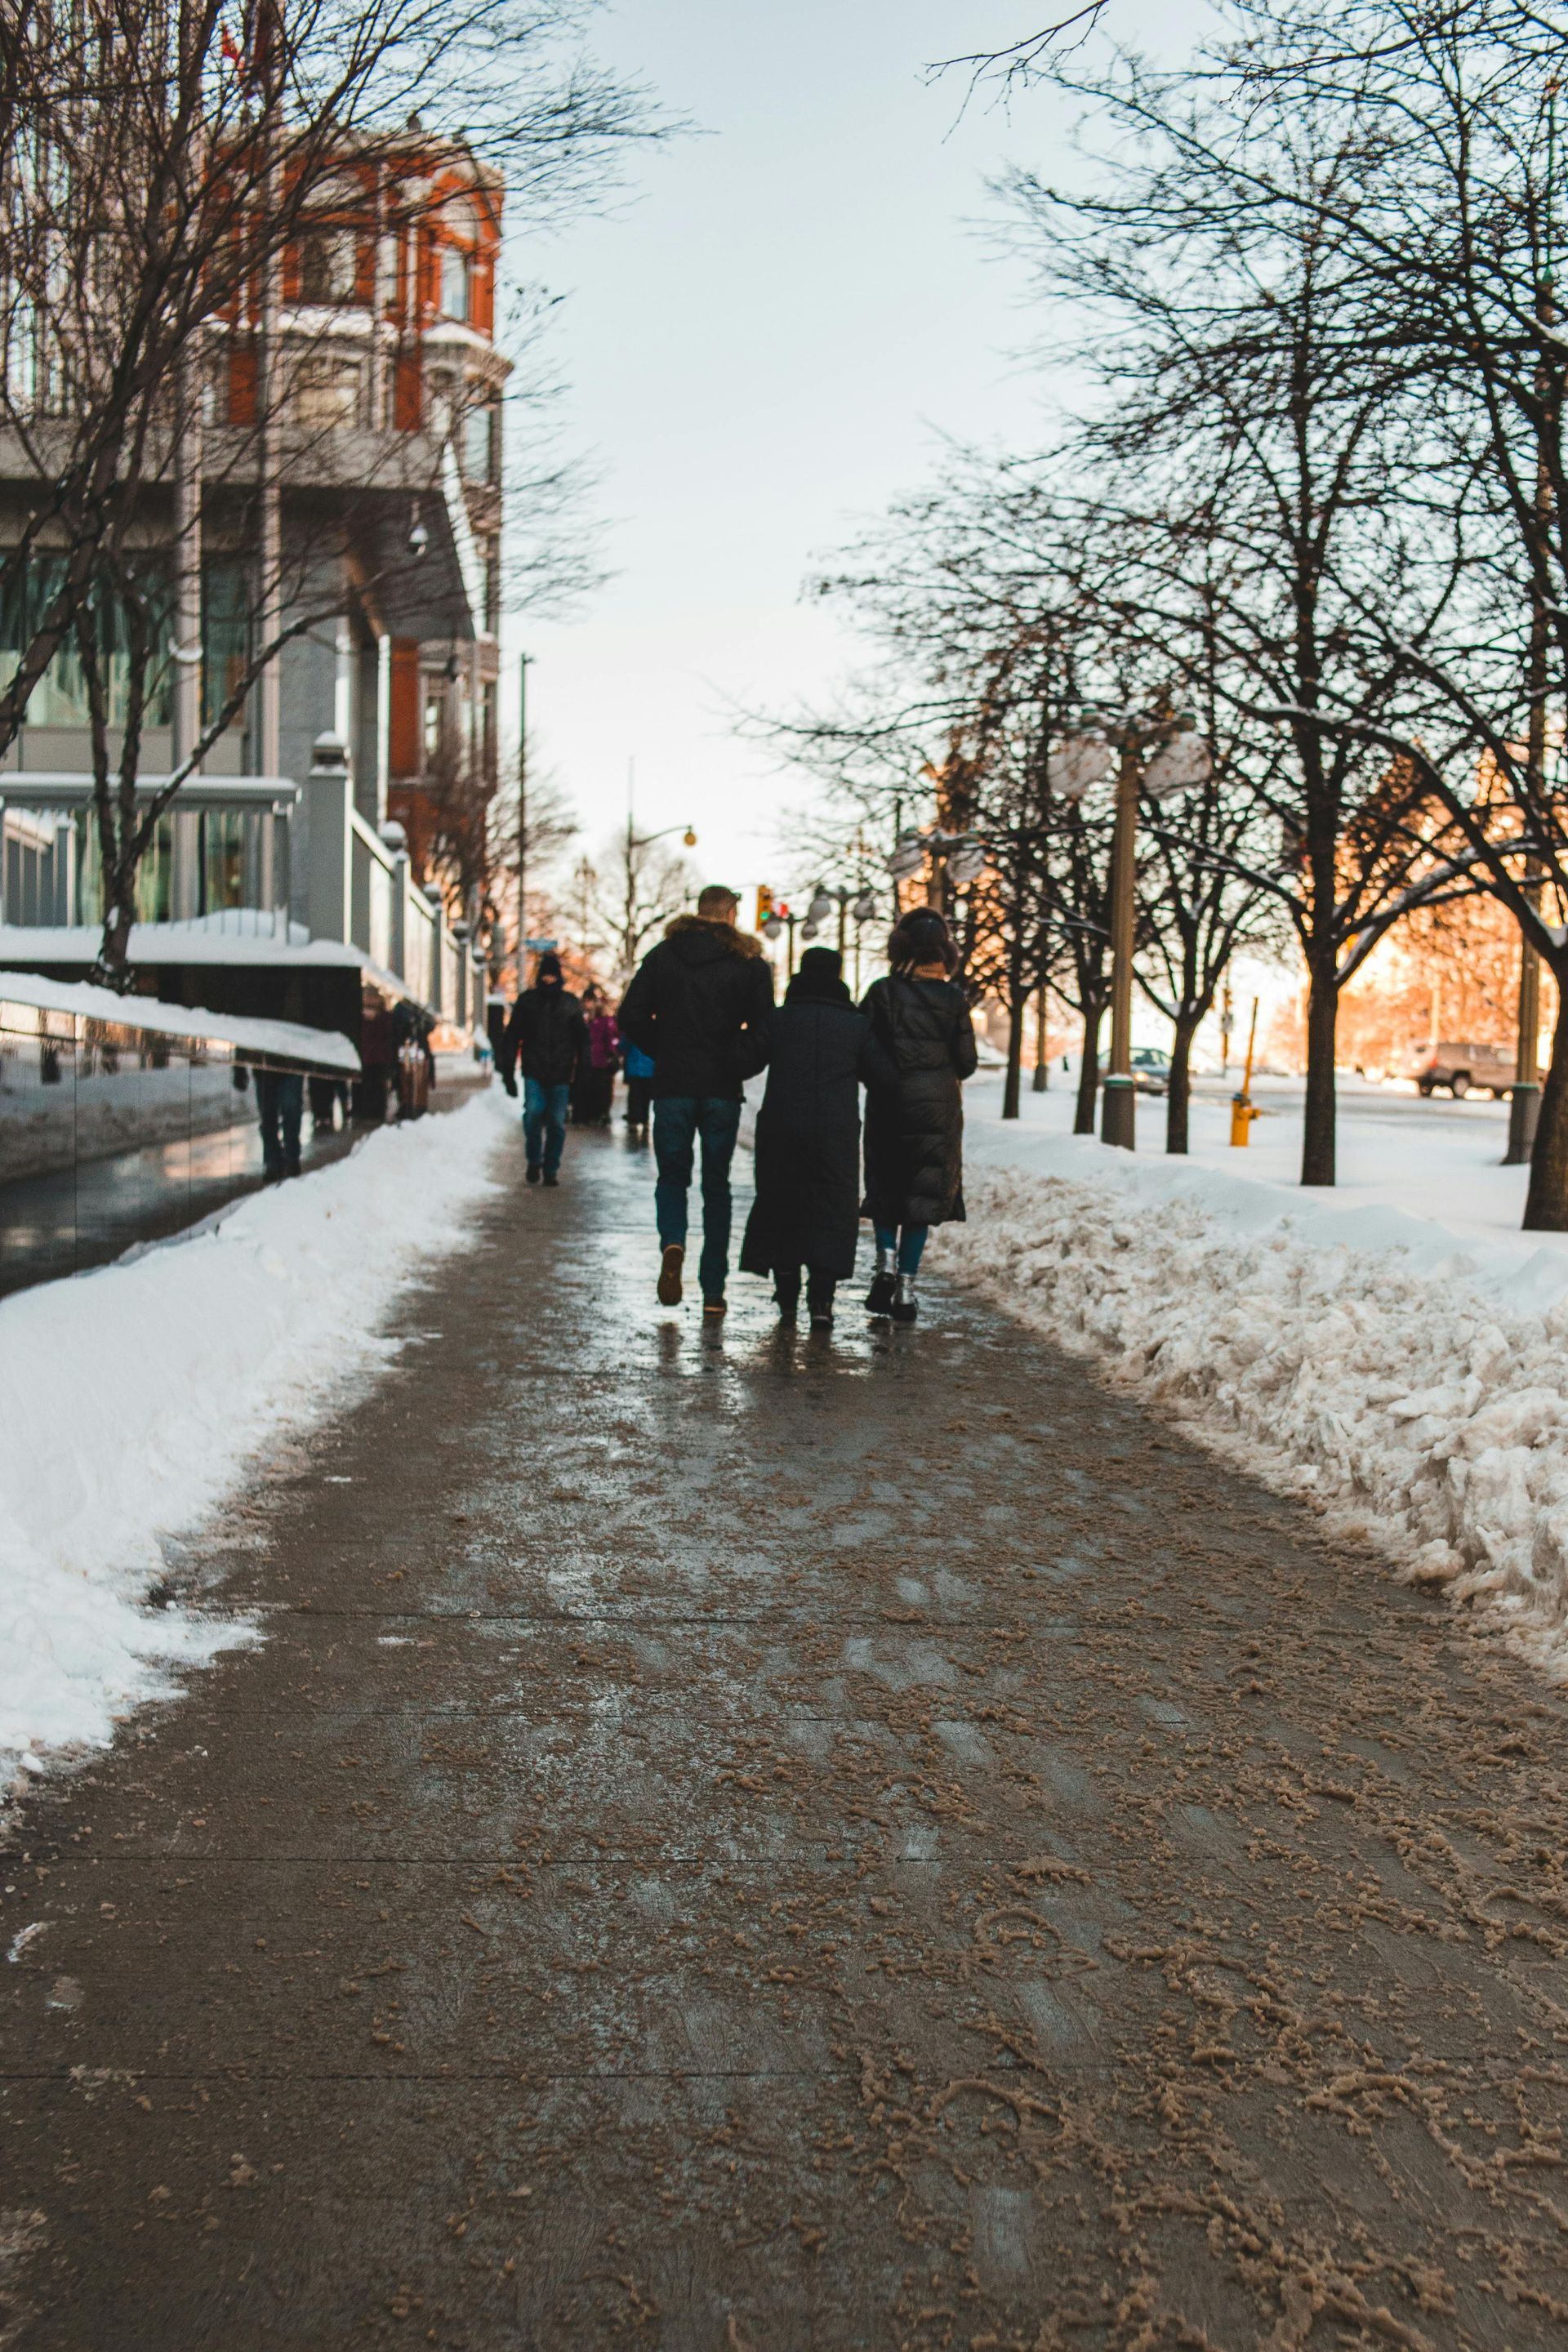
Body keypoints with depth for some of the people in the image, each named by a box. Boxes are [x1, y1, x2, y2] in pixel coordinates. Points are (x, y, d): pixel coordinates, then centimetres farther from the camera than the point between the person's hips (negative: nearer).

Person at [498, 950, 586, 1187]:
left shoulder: (570, 1003, 8)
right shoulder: (527, 1000, 8)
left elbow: (581, 1041, 10)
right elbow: (511, 1038, 9)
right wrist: (508, 1072, 2)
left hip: (560, 1073, 0)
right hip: (534, 1072, 0)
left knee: (556, 1122, 1)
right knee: (533, 1112, -18)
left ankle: (551, 1169, 15)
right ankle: (534, 1160, 3)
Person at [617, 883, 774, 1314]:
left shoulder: (662, 955, 4)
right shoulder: (750, 963, 1)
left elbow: (632, 1017, 1)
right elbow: (764, 1030, -5)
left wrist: (663, 1052, 13)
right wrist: (740, 1068, 8)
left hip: (673, 1086, 0)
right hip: (722, 1090, 0)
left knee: (671, 1177, 14)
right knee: (716, 1186, 9)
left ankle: (672, 1243, -16)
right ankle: (713, 1290, 7)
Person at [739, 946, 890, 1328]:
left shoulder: (779, 1019, 1)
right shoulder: (856, 1023, 0)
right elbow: (886, 1075, 1)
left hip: (780, 1128, 1)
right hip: (836, 1132, -1)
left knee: (781, 1208, 13)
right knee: (832, 1212, 6)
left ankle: (787, 1297, 14)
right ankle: (820, 1300, -5)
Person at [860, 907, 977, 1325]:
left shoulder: (882, 992, -5)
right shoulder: (953, 998, -2)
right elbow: (967, 1063, 0)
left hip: (889, 1104, 0)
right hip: (938, 1106, 0)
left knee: (885, 1190, 15)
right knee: (923, 1193, 6)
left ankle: (886, 1262, -6)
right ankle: (905, 1289, 4)